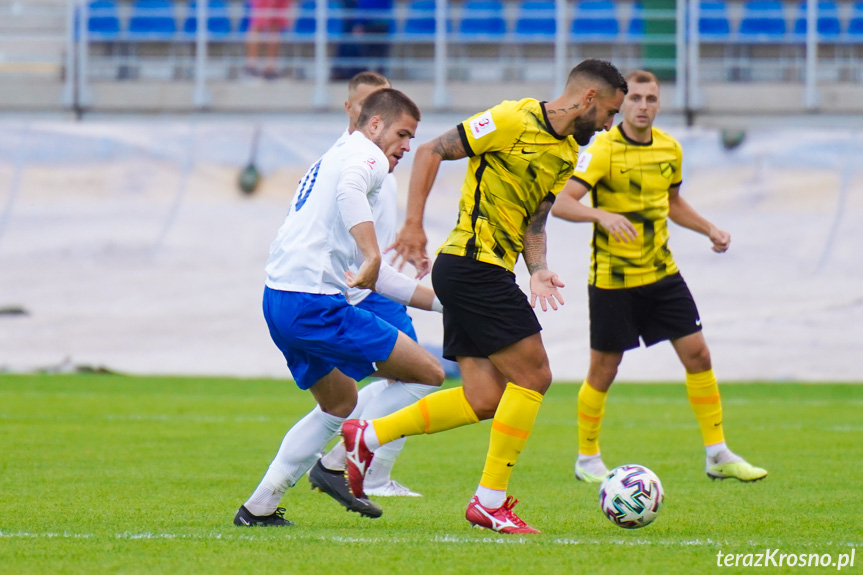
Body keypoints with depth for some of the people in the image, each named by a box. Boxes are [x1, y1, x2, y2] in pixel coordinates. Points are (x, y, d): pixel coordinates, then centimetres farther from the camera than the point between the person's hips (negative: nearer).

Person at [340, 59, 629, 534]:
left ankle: (366, 436, 12)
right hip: (473, 262, -10)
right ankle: (490, 502, -3)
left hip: (486, 275, 10)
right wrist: (414, 224, -15)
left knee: (485, 401, 5)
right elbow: (431, 152, -10)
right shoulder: (516, 120, -11)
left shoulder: (567, 155, 15)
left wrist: (538, 270, -3)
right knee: (533, 375, -9)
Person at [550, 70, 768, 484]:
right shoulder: (604, 150, -15)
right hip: (613, 277, -5)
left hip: (661, 272, 5)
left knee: (697, 354, -1)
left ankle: (718, 455, 7)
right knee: (604, 369, 3)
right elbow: (561, 204, -24)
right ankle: (587, 458, 22)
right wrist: (602, 216, -42)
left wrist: (709, 229, 9)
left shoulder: (669, 149, 5)